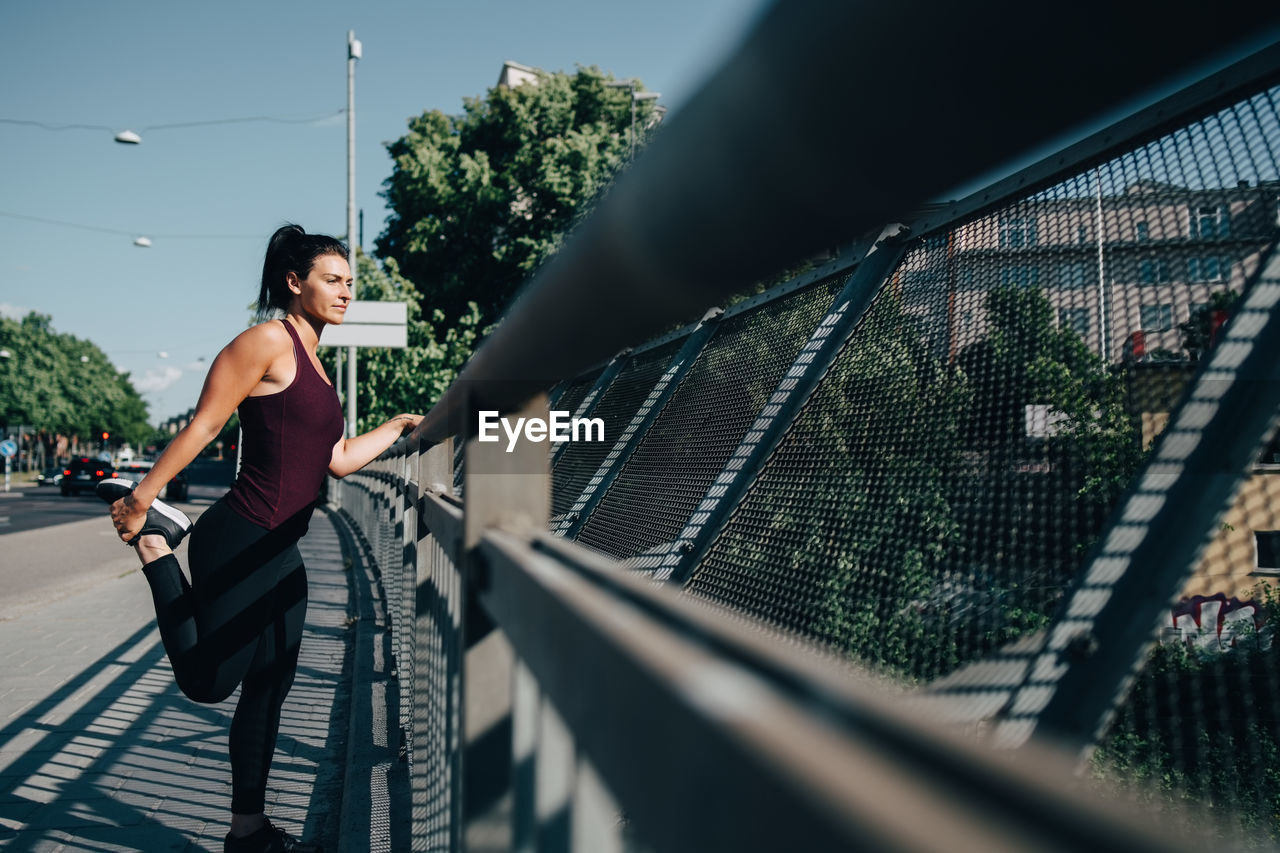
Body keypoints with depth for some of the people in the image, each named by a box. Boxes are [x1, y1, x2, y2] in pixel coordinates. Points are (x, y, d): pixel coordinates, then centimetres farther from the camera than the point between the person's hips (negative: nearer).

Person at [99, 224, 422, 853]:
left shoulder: (310, 361, 17)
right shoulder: (269, 340, -10)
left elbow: (337, 460, 19)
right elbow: (202, 426, -13)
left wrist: (398, 427, 21)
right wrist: (143, 495, -13)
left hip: (281, 554, 9)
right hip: (238, 543, -9)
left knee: (269, 689, 13)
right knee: (208, 681, 2)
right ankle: (153, 539, 16)